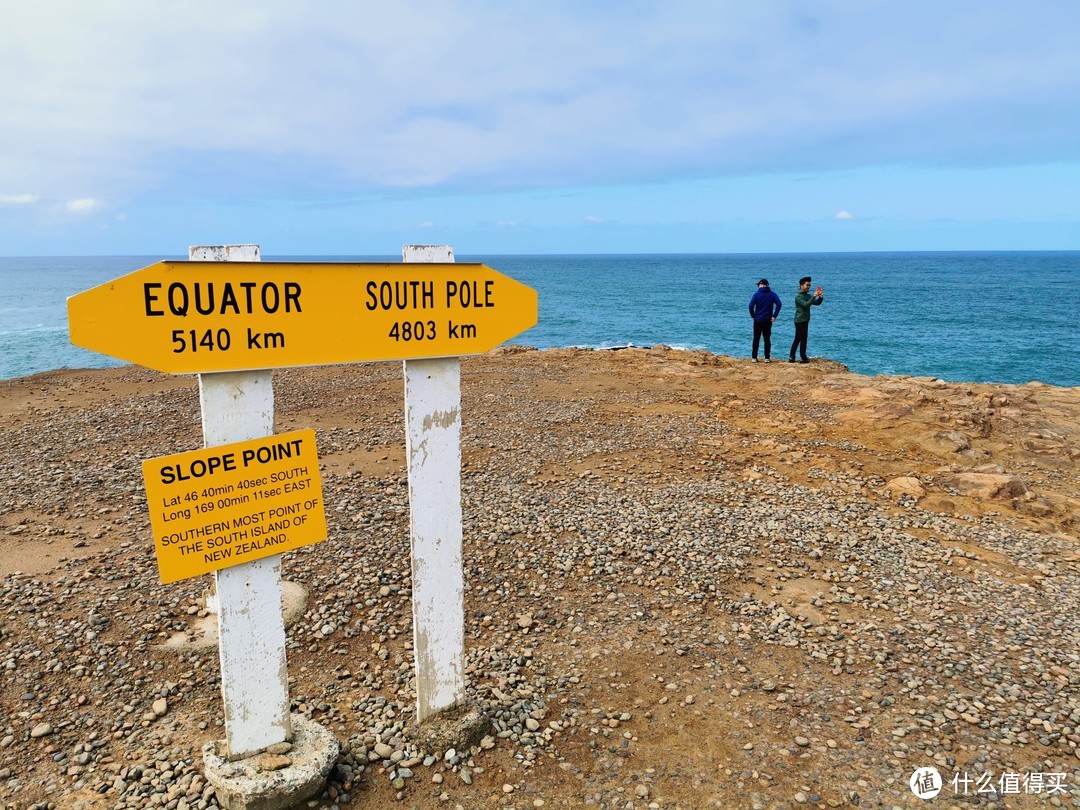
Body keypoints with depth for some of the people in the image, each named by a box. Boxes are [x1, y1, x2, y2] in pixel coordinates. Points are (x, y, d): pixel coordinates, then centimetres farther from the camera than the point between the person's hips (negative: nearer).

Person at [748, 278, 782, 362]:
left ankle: (754, 357, 7)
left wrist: (753, 315, -1)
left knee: (756, 339, 7)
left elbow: (751, 305, -14)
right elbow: (779, 304, -10)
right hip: (768, 320, 1)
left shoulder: (757, 294, -5)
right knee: (767, 339, 8)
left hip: (758, 320, -1)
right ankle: (767, 358, 4)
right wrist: (774, 316, -5)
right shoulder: (772, 294, 1)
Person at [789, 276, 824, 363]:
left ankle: (791, 357, 12)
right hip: (800, 321, -9)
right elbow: (805, 305, -26)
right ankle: (803, 358, -1)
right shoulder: (798, 296, -13)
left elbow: (817, 303, 11)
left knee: (797, 339, 9)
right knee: (803, 339, -6)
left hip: (804, 321, 9)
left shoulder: (808, 296, 14)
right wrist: (814, 296, -27)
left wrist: (820, 297, -8)